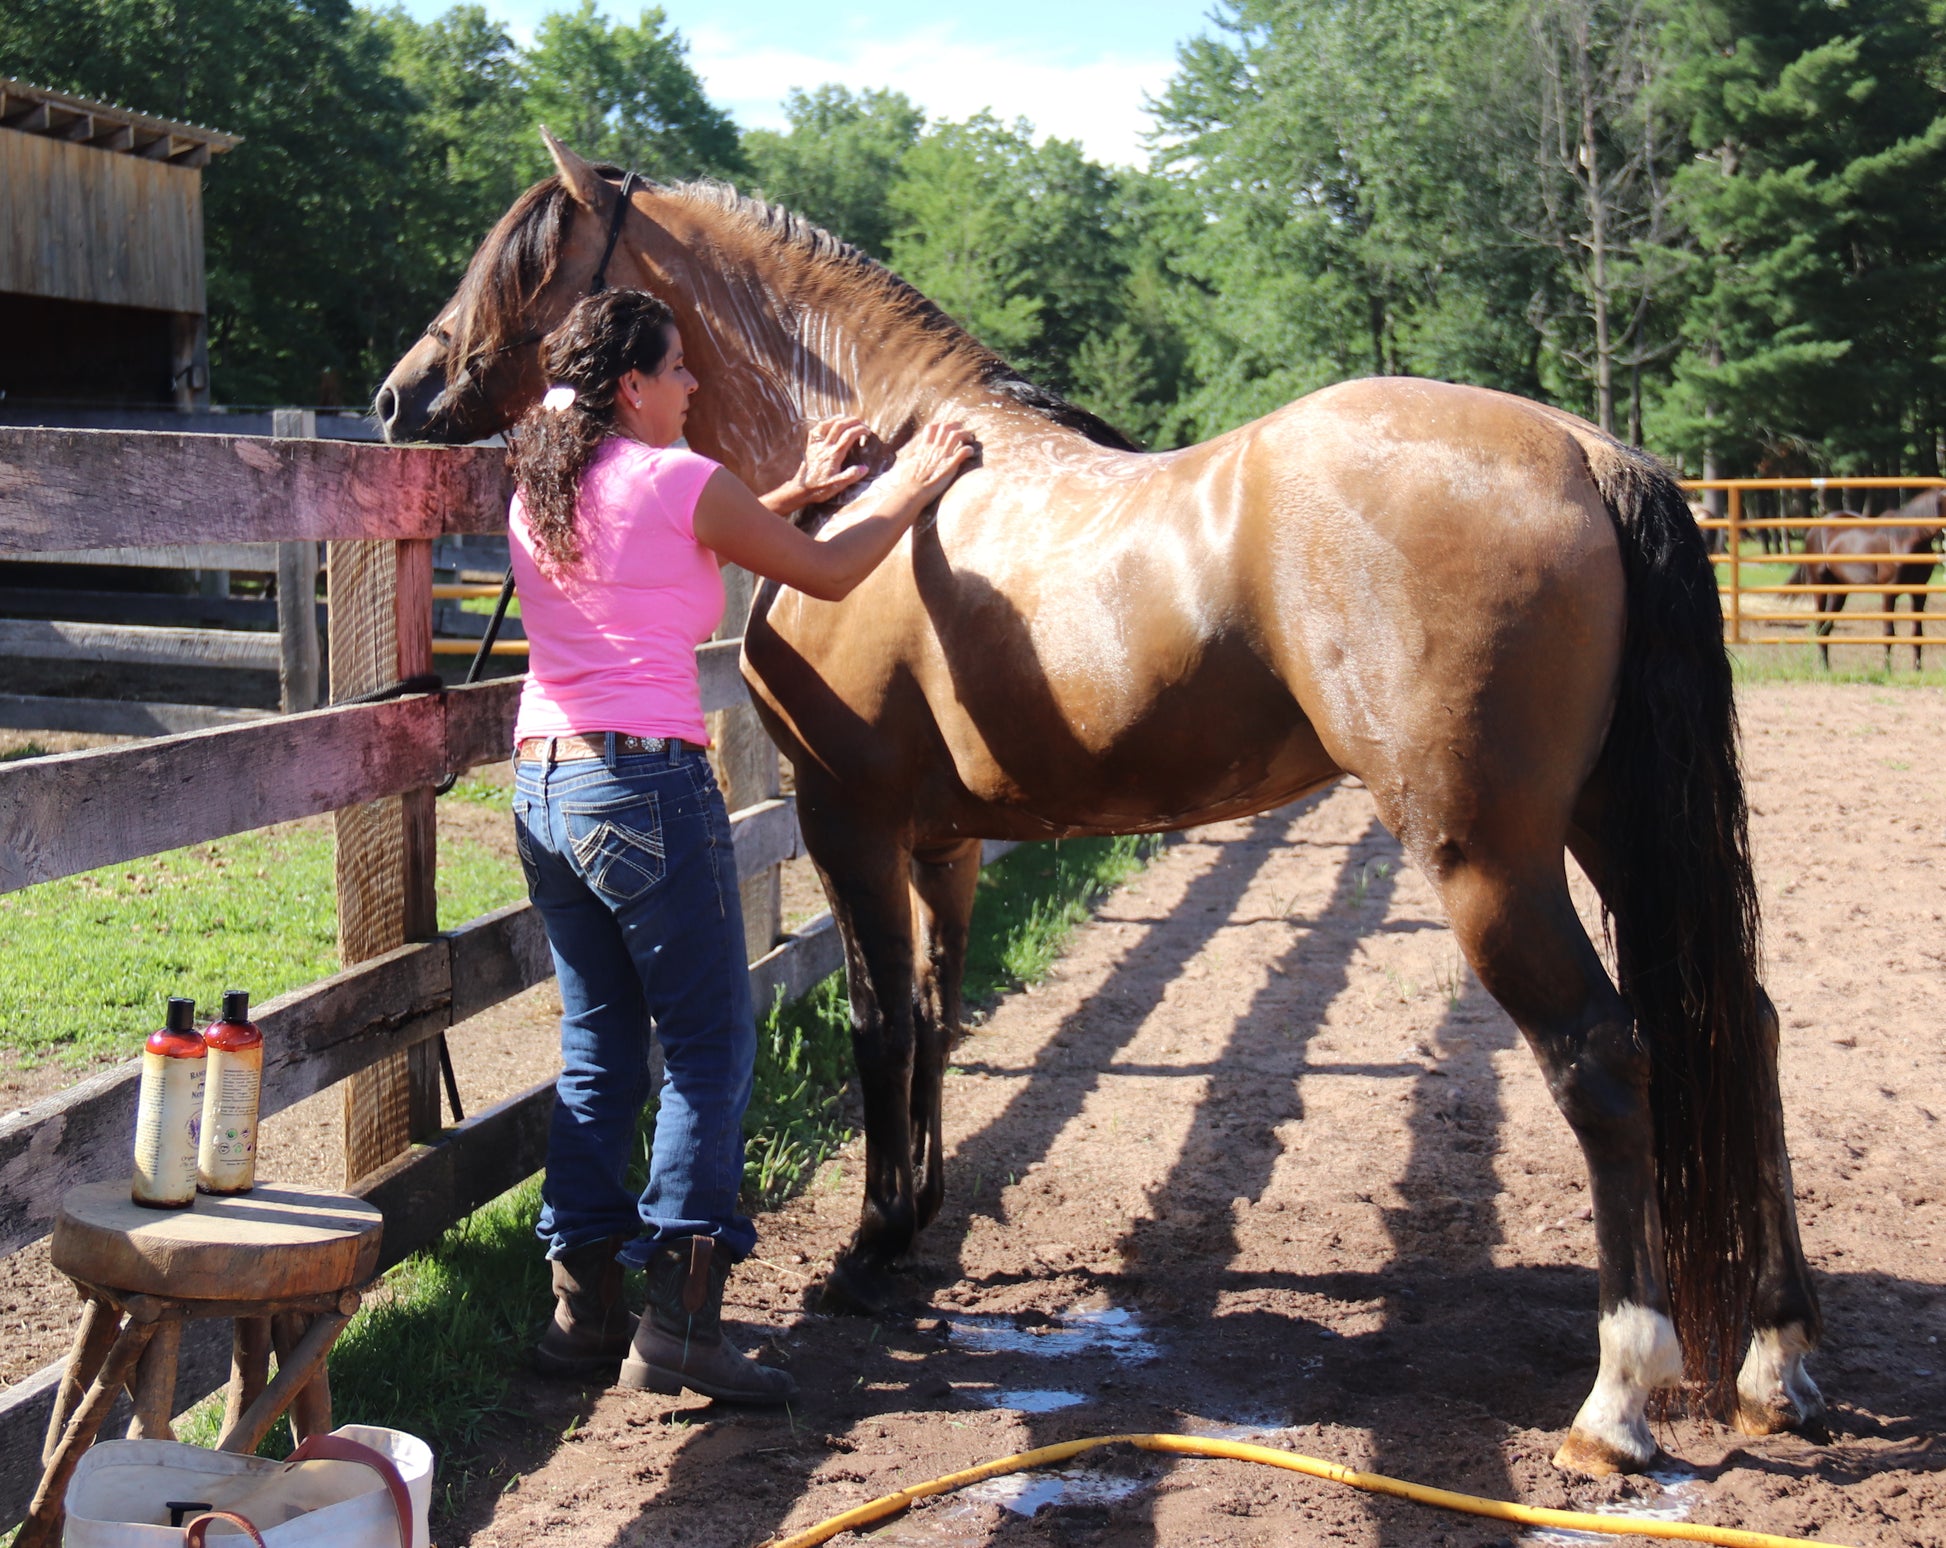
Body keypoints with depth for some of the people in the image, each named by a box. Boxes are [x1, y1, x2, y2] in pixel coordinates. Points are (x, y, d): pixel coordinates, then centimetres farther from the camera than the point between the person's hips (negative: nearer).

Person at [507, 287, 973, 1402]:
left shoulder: (539, 487, 13)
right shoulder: (680, 481, -7)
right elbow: (827, 574, 4)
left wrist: (798, 489, 30)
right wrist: (910, 487, 19)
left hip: (545, 787, 8)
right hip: (649, 785, -8)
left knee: (599, 1051, 14)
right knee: (710, 1053, 0)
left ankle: (585, 1309, 15)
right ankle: (680, 1320, -4)